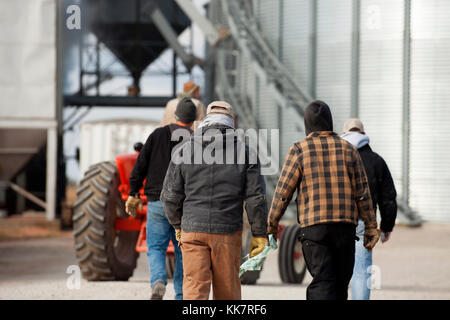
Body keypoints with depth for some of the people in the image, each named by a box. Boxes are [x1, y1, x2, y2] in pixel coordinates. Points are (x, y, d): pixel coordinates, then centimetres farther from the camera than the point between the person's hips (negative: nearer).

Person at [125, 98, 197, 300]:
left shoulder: (158, 135, 1)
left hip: (157, 203, 0)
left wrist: (133, 194, 8)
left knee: (156, 248, 6)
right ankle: (181, 296, 11)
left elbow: (140, 166, 0)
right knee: (182, 251, 11)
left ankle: (158, 281, -20)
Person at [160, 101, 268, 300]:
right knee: (227, 290, 11)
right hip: (228, 231, 0)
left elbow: (170, 195, 5)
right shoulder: (244, 152, 1)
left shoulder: (185, 151, 3)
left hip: (193, 230, 0)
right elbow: (256, 197, -2)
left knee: (195, 288, -3)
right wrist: (259, 234, 5)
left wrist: (178, 224, 21)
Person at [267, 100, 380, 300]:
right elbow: (362, 192, 3)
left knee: (322, 283, -9)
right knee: (340, 283, 14)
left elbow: (283, 192, -3)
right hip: (345, 227, 3)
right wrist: (371, 226, 8)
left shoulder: (299, 151, -2)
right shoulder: (347, 149, 5)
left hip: (314, 227, -3)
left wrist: (271, 224, 9)